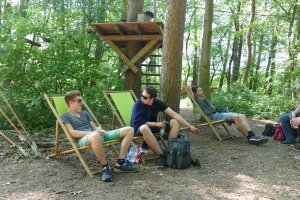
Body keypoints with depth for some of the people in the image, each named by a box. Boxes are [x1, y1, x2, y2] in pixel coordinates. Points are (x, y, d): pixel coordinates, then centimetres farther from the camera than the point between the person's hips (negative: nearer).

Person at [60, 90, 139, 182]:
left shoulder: (85, 113, 30)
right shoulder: (65, 116, 10)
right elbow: (72, 133, -5)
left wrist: (100, 130, -4)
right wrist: (91, 132, -15)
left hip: (98, 135, 7)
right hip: (83, 139, -7)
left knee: (129, 130, -6)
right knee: (95, 136, -47)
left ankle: (120, 163, -14)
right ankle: (105, 167, -27)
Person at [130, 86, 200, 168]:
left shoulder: (158, 103, -7)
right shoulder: (138, 104, -19)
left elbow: (174, 114, -9)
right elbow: (138, 123, -23)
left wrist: (190, 126, -13)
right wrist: (156, 124, -20)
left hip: (153, 127, 5)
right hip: (138, 129, -5)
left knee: (175, 122, -11)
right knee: (144, 128, -41)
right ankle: (161, 155, -30)